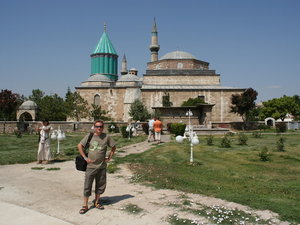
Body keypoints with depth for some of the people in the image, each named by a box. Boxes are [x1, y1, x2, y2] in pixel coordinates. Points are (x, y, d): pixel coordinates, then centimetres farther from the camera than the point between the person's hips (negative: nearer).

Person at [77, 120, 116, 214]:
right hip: (90, 166, -2)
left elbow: (113, 147, 11)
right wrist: (85, 157, -3)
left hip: (102, 166, 2)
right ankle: (85, 206, 14)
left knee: (100, 185, 14)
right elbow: (79, 146, 1)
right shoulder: (89, 136, -4)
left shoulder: (106, 137, -1)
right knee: (87, 186, 2)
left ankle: (96, 202, 33)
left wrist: (109, 158, 5)